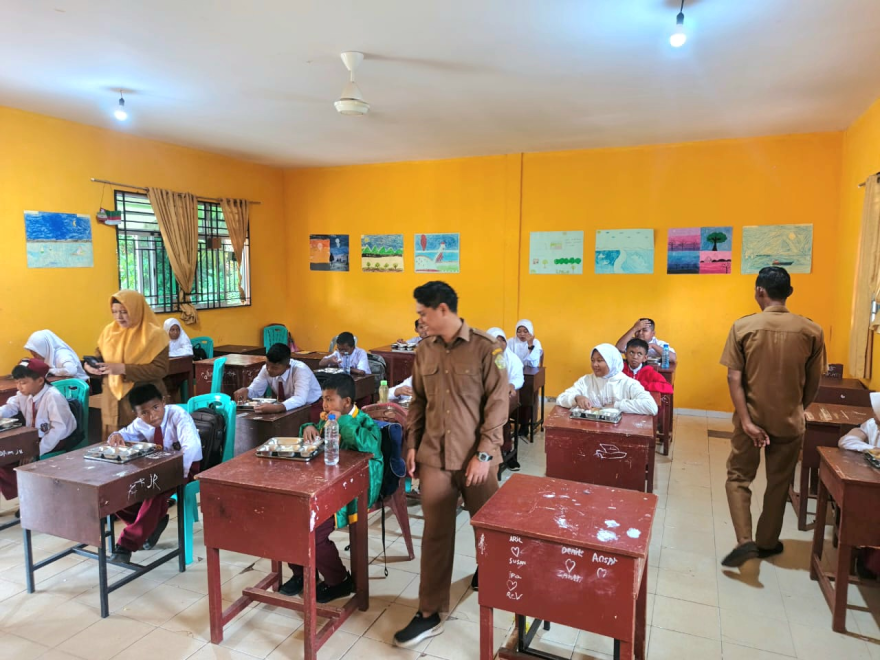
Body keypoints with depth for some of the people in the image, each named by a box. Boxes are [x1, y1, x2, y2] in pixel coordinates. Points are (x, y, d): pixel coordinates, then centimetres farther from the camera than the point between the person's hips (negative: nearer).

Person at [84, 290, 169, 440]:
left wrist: (123, 369, -22)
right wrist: (91, 365, -4)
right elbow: (99, 356, 20)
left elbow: (160, 369, -17)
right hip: (113, 401, 5)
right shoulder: (109, 331, 6)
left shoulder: (154, 334, -10)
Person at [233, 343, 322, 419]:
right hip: (287, 407, 4)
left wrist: (276, 408, -56)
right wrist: (245, 390, -27)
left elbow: (299, 399, -41)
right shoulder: (267, 369, -14)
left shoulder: (300, 370, -29)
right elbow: (255, 391, -4)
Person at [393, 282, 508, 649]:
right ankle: (430, 613, 19)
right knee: (435, 533, 8)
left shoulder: (486, 348, -11)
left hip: (475, 456, -3)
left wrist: (484, 453, -15)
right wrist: (412, 444, 6)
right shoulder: (424, 350, 4)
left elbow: (498, 405, -11)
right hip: (434, 455, 3)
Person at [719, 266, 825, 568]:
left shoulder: (743, 326, -10)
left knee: (738, 477, 12)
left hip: (751, 418, -2)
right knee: (779, 482, 17)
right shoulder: (811, 330, -6)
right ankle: (767, 542, 29)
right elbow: (813, 383, 1)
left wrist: (746, 421, -13)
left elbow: (734, 378, -15)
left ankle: (745, 541, 0)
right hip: (789, 420, 2)